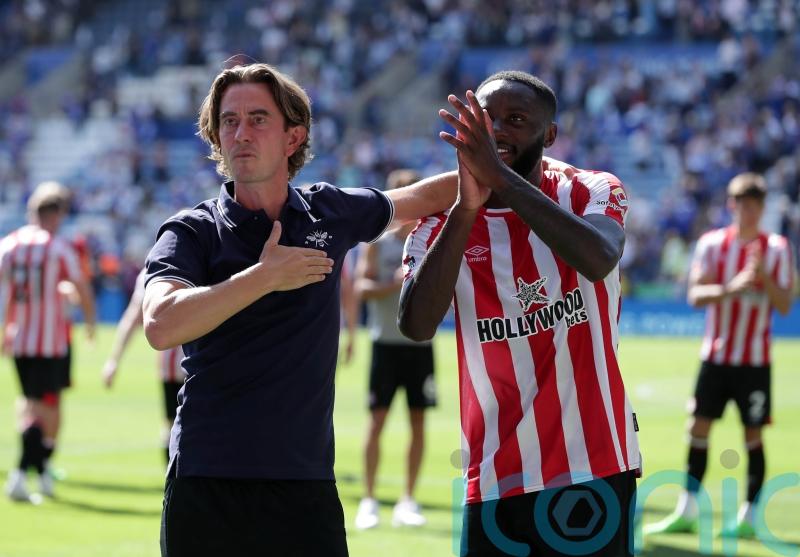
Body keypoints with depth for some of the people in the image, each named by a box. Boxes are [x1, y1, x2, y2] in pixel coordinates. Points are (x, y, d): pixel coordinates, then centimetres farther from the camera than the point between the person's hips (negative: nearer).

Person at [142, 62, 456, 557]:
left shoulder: (331, 214, 9)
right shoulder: (192, 233, -2)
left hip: (306, 484, 3)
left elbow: (422, 196, 29)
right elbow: (161, 326, -21)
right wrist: (264, 277, -18)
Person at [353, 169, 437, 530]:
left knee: (418, 422, 3)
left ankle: (408, 500, 10)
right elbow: (361, 287, -8)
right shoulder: (378, 240, 1)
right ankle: (369, 501, 3)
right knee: (377, 419, -3)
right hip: (386, 341, -2)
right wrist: (394, 285, -22)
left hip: (420, 342, 2)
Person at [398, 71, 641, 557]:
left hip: (594, 465, -1)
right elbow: (416, 326, -16)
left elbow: (598, 260, -25)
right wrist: (467, 208, -23)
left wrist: (499, 176, -30)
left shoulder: (593, 192, -1)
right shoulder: (444, 221, 2)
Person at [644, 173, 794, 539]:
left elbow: (784, 305, -7)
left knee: (753, 434, 0)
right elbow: (696, 294, -8)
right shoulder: (712, 243, 1)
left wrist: (763, 277, -24)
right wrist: (731, 288, -25)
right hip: (715, 354, 2)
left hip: (754, 359, -2)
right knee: (699, 427, 2)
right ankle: (686, 512, 9)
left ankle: (748, 517, 7)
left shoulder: (777, 248, -1)